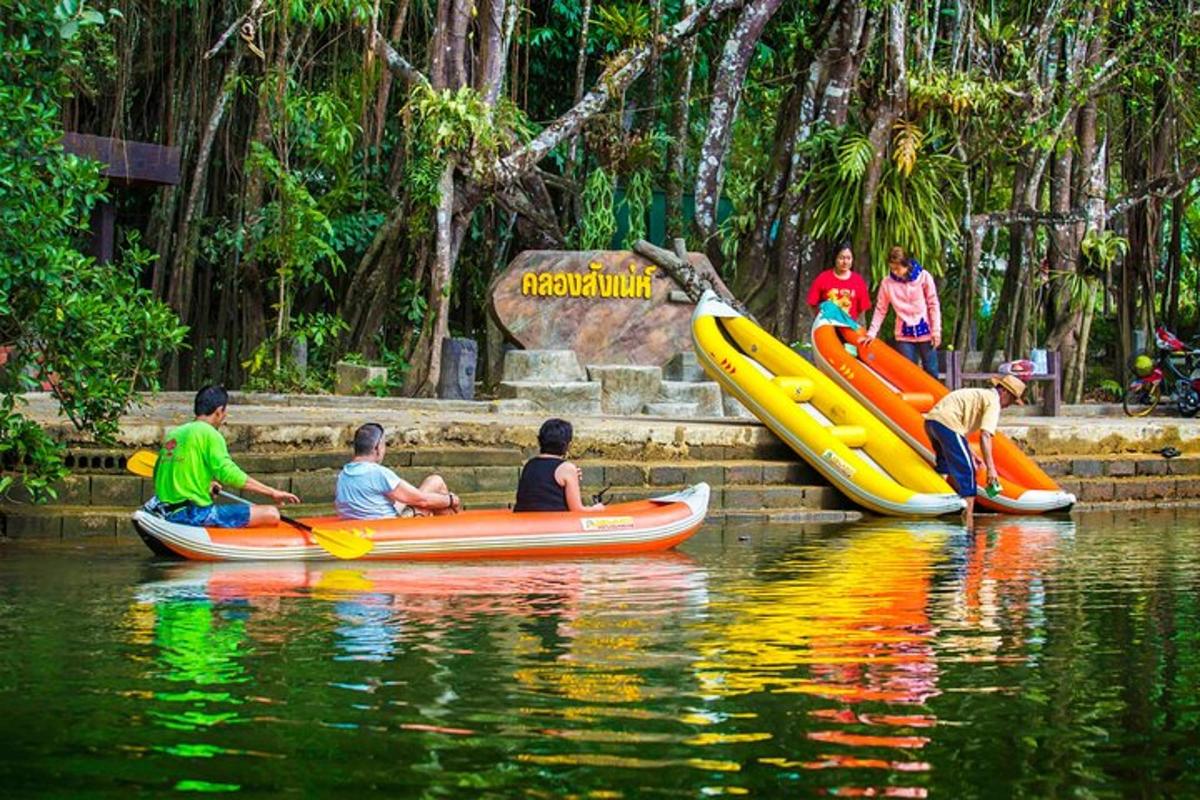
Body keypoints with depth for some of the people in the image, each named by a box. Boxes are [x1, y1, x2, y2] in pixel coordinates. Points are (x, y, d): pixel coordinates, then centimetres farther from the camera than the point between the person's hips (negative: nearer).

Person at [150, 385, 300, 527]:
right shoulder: (208, 434, -8)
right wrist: (272, 493, -13)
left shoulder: (173, 434, 15)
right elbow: (228, 474, -18)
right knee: (271, 515, -13)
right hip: (195, 515, -9)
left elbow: (158, 475, 19)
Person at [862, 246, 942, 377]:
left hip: (925, 332, -1)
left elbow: (933, 305, -3)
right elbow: (880, 309, 2)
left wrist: (936, 331, -6)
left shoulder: (923, 277, -6)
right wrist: (872, 332, -4)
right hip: (904, 335, 1)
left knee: (931, 372, 6)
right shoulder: (887, 283, -3)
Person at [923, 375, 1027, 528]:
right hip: (947, 422, -10)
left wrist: (970, 455, 29)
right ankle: (968, 520, -6)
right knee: (967, 471, -3)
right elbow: (985, 436, -14)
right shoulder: (993, 401, -3)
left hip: (931, 419, 10)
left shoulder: (980, 395, 27)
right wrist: (990, 468, -17)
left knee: (948, 469, 22)